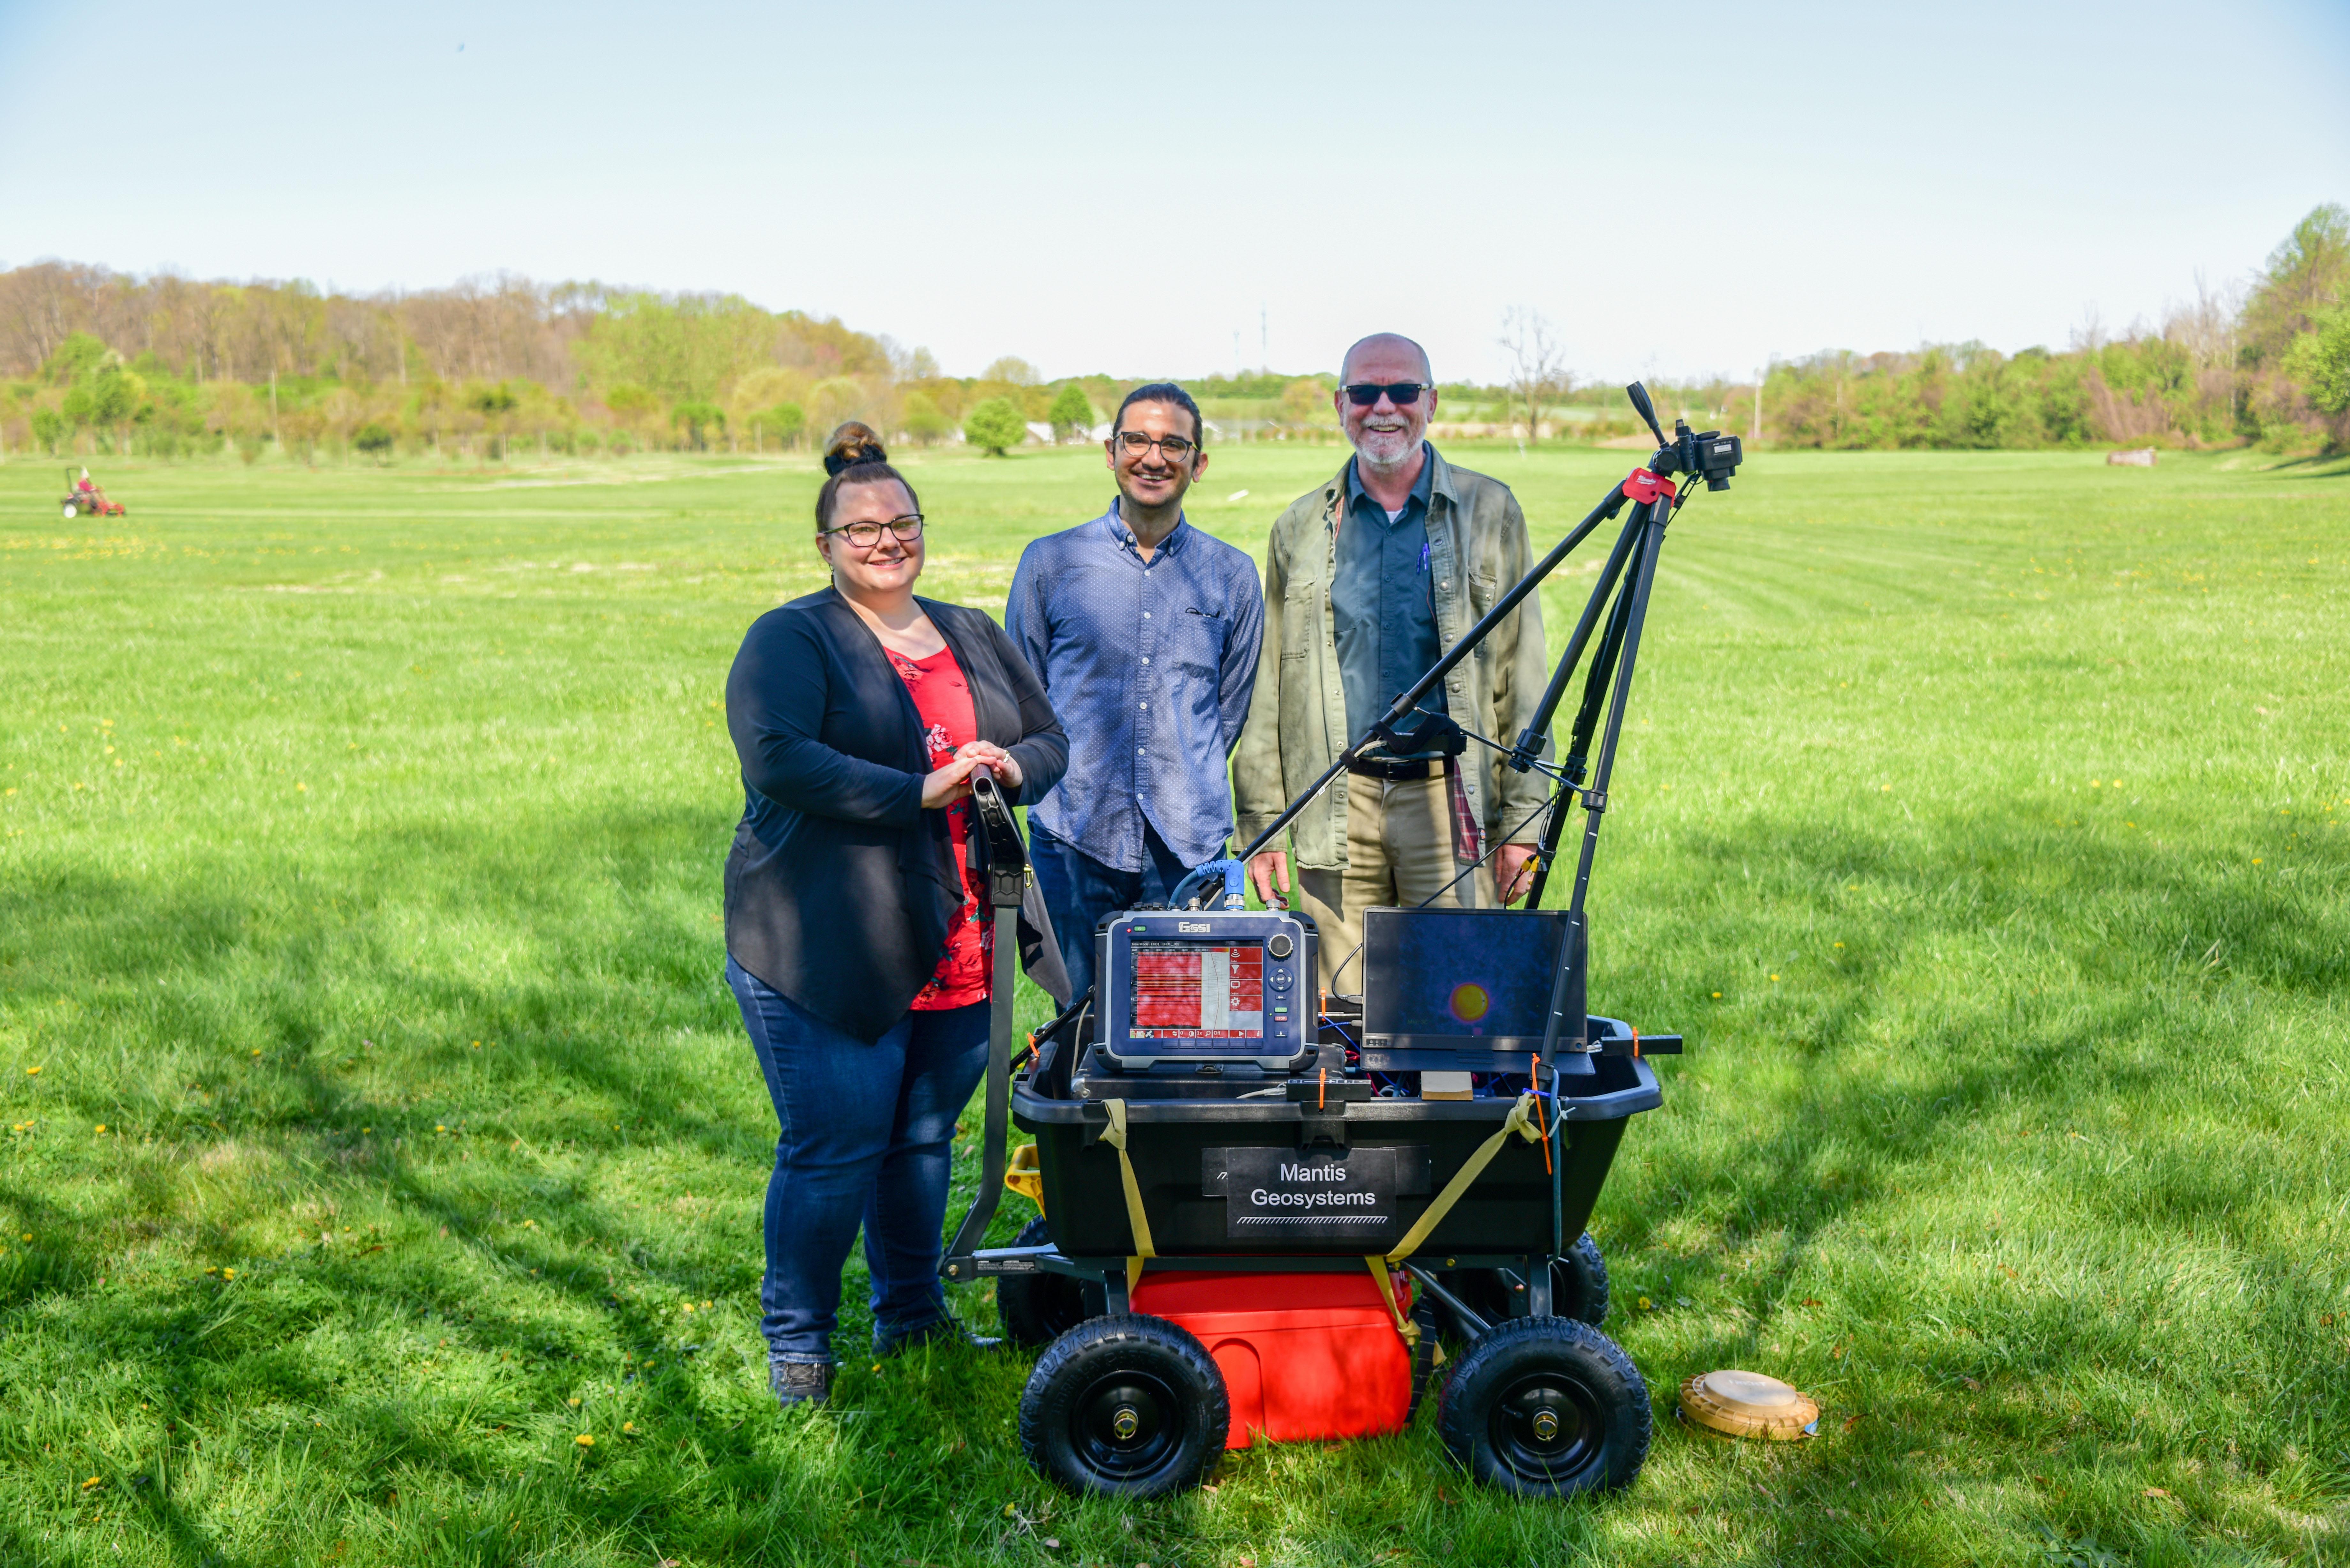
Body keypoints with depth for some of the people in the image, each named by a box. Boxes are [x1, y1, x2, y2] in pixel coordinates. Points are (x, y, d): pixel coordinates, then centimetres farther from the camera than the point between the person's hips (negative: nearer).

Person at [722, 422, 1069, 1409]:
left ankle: (912, 1316, 32)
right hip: (825, 949, -5)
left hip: (955, 949, 6)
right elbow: (778, 759, -18)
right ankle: (796, 1343, 15)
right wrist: (919, 792, -23)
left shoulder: (973, 636, 17)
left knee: (925, 1136, 15)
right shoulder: (790, 641, -3)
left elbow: (1050, 738, 17)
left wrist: (1009, 767, -7)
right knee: (834, 1145, -3)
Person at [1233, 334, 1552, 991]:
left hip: (1450, 799, -1)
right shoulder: (1302, 528, 11)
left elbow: (1524, 679, 6)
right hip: (1337, 808, 1)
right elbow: (1267, 689, 12)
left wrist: (1523, 822, 0)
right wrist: (1261, 826, 5)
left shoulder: (1489, 512, 7)